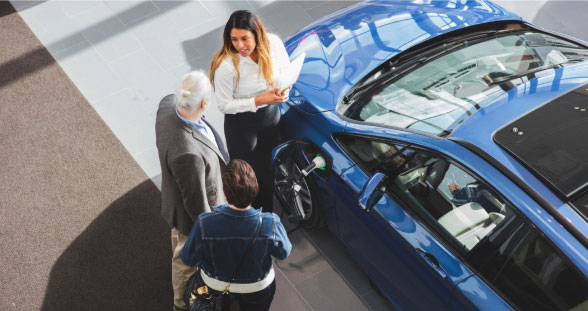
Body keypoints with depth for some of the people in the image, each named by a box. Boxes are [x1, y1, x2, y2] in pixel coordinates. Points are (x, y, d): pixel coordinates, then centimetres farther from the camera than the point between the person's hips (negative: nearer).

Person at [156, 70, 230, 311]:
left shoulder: (168, 104, -25)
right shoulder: (188, 154, -48)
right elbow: (196, 201, -32)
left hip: (177, 196, 8)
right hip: (191, 211, -8)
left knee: (180, 239, 37)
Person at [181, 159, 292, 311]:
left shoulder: (204, 224, -36)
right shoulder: (271, 224, -35)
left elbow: (188, 259, -18)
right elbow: (283, 253, -14)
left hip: (215, 286, 0)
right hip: (258, 289, 0)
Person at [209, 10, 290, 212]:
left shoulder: (273, 43, -21)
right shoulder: (226, 65, -33)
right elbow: (224, 105, -22)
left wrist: (282, 91, -23)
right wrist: (259, 101, -31)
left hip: (271, 114, 5)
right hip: (241, 124, -5)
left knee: (267, 167, 26)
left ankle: (267, 213, 52)